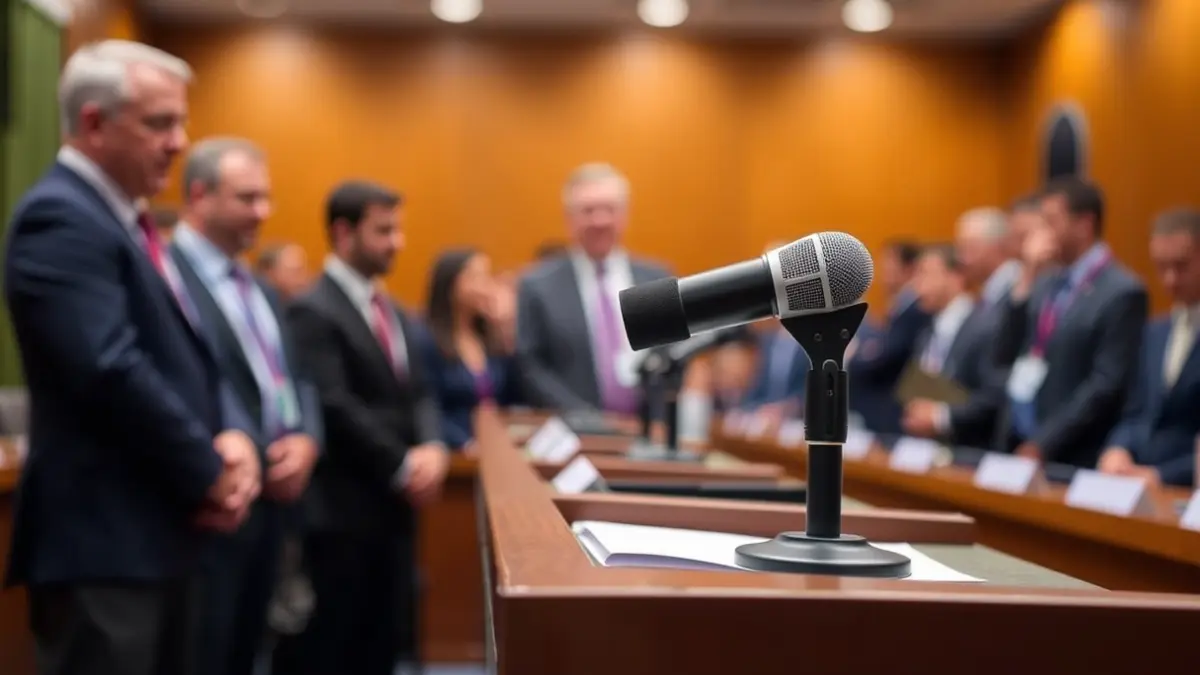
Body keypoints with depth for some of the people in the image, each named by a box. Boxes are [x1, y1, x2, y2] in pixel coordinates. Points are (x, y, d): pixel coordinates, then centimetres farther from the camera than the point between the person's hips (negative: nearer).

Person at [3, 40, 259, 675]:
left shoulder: (126, 220, 16)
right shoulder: (59, 218, -16)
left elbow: (189, 351, 17)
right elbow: (113, 371, -25)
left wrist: (231, 437, -3)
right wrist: (209, 474, -14)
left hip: (157, 528, 10)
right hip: (103, 539, -10)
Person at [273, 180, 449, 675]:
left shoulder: (395, 314, 17)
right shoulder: (313, 311, -12)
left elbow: (419, 393, 13)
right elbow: (332, 407, -20)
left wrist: (431, 448, -7)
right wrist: (402, 467, -16)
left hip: (393, 507, 8)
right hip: (341, 510, -8)